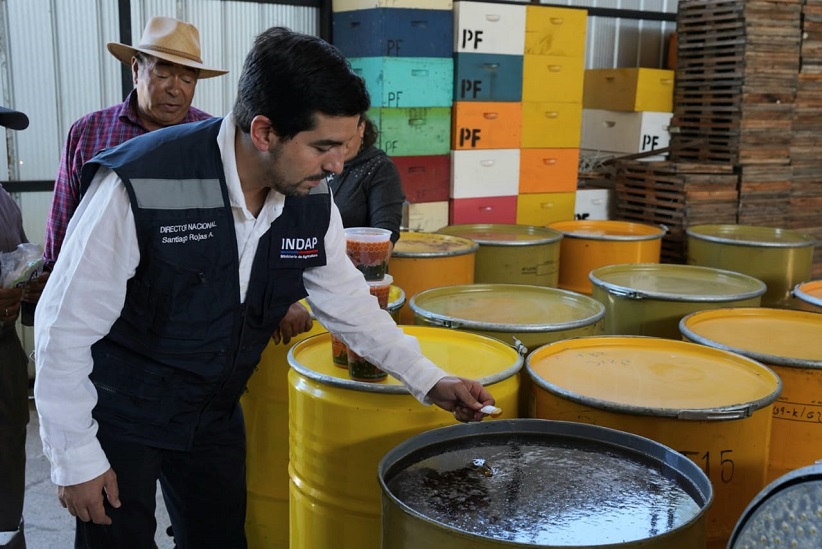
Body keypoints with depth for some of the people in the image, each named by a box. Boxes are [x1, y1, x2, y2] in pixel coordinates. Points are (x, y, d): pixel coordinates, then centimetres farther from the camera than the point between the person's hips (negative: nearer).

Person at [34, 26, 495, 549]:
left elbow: (349, 302, 4)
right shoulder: (140, 184, -29)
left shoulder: (312, 202, -11)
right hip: (120, 412, -5)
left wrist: (429, 381, 0)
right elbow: (66, 325, -20)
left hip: (216, 410, 5)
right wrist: (76, 459, -15)